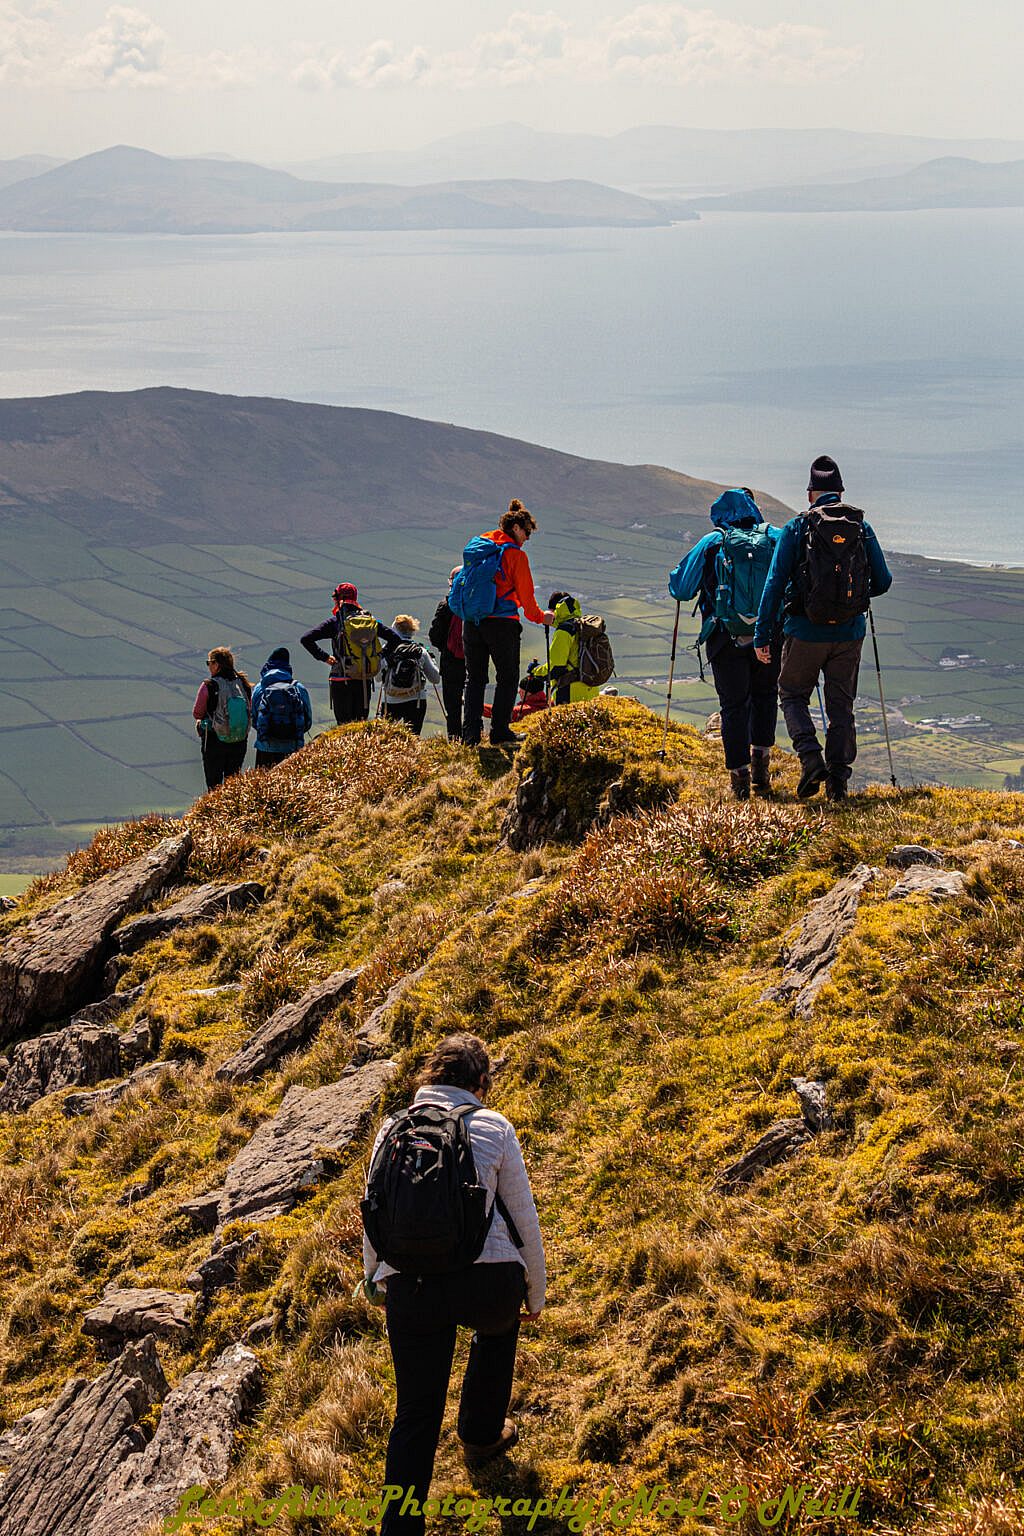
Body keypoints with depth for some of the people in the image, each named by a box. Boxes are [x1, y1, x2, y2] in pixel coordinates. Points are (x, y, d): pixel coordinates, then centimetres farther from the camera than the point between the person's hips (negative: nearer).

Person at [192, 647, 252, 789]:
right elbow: (250, 712, 7)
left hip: (215, 741, -4)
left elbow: (197, 714, -5)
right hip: (240, 743, 4)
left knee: (214, 783, 6)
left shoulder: (209, 686, -14)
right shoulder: (243, 684, -2)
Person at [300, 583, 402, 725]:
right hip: (366, 682, 3)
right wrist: (379, 655, 11)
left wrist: (324, 657, -3)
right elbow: (395, 639, 8)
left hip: (342, 682, -3)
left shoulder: (335, 622, -5)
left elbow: (306, 639, -11)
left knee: (344, 725, 0)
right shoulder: (371, 620, 5)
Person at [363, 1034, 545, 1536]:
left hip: (410, 1285, 1)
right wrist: (536, 1294, 21)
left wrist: (374, 1281, 35)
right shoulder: (493, 1127, 6)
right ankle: (481, 1436, 47)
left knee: (415, 1417, 12)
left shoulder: (393, 1129, 13)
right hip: (491, 1278, -1)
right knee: (499, 1326, 36)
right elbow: (524, 1217, 9)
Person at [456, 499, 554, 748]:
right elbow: (525, 594, -4)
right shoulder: (515, 554, -8)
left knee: (474, 679, 12)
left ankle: (470, 734, 6)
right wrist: (539, 617, 11)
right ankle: (500, 733, 4)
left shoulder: (476, 544, 11)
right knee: (507, 678, 7)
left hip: (471, 622, 6)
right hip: (502, 623, -6)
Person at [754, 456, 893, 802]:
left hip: (805, 632, -2)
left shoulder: (796, 529, -4)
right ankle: (839, 779, 9)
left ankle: (810, 757, -6)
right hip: (849, 633, 2)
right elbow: (883, 582, 6)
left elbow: (775, 583, -7)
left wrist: (762, 635, -3)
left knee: (793, 695, 16)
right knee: (841, 706, 13)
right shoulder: (862, 528, 3)